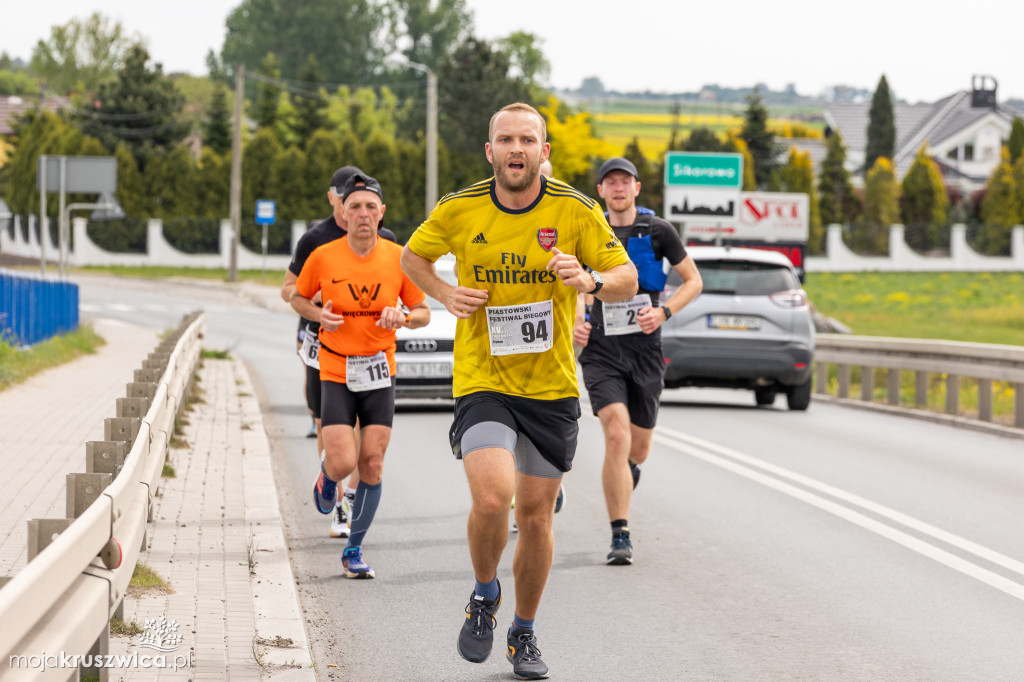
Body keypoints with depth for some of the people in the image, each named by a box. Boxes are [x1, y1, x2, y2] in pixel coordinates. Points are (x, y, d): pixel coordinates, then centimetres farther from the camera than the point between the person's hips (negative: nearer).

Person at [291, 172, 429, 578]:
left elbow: (423, 312, 7)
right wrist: (319, 315, -11)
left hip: (380, 374, 2)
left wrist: (403, 316, -15)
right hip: (336, 372, -2)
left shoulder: (399, 258, -3)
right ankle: (327, 476, 26)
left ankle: (354, 549, 16)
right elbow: (298, 297, 10)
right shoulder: (322, 257, -7)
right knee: (343, 463, -13)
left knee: (372, 467, -1)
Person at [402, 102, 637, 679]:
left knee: (535, 513, 8)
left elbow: (627, 279, 0)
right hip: (482, 382, -1)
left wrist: (590, 279, -22)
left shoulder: (576, 211, -6)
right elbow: (413, 256, 15)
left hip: (552, 387, 1)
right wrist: (446, 294, -5)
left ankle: (524, 635, 29)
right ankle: (485, 596, 9)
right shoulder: (459, 210, -4)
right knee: (493, 497, -21)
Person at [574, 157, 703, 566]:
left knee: (638, 449, 10)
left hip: (645, 351, 1)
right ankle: (620, 535, -16)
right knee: (616, 435, -20)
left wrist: (664, 312, -10)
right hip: (601, 351, -1)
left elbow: (694, 281, 7)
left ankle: (626, 473, 50)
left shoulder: (657, 231, 1)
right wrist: (575, 323, -2)